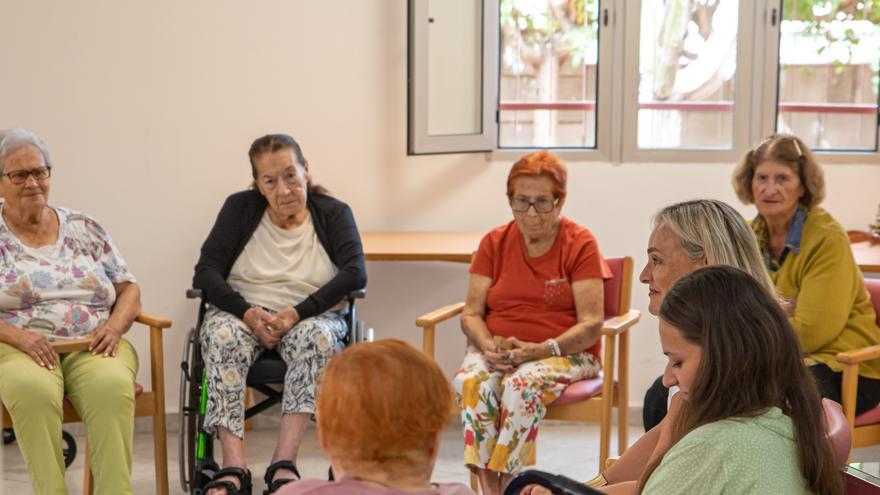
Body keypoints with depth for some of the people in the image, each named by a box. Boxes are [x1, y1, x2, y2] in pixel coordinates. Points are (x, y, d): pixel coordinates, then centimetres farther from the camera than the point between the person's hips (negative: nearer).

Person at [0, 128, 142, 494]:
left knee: (112, 387, -35)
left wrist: (115, 326, -5)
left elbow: (129, 290, 16)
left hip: (94, 347, 2)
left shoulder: (84, 228, 16)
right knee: (34, 391, -39)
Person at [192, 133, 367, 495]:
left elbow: (355, 273, -12)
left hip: (310, 317, -1)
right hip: (244, 313, 1)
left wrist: (297, 312, -24)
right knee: (220, 333, -33)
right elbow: (205, 272, -2)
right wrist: (247, 312, -20)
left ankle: (284, 463, -40)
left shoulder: (333, 213, 4)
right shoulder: (239, 209, 7)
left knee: (318, 337, -35)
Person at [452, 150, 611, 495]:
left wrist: (540, 350, -23)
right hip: (496, 351, 3)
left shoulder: (580, 244, 0)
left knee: (523, 384, -36)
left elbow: (591, 323, -8)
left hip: (565, 352, -3)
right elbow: (471, 314, 7)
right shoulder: (494, 243, 10)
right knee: (472, 381, -32)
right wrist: (488, 346, -16)